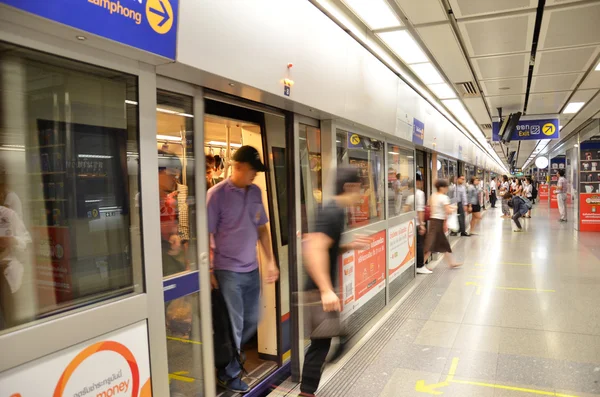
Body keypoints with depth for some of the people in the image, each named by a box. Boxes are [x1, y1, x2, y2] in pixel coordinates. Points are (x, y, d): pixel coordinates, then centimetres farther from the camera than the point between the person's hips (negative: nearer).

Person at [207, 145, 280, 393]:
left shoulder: (256, 192, 5)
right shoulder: (217, 194, -12)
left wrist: (270, 261, 9)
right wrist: (208, 272, -11)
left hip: (252, 269, 6)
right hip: (228, 271, -6)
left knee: (252, 322, 16)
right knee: (233, 326, 5)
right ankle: (228, 374, 27)